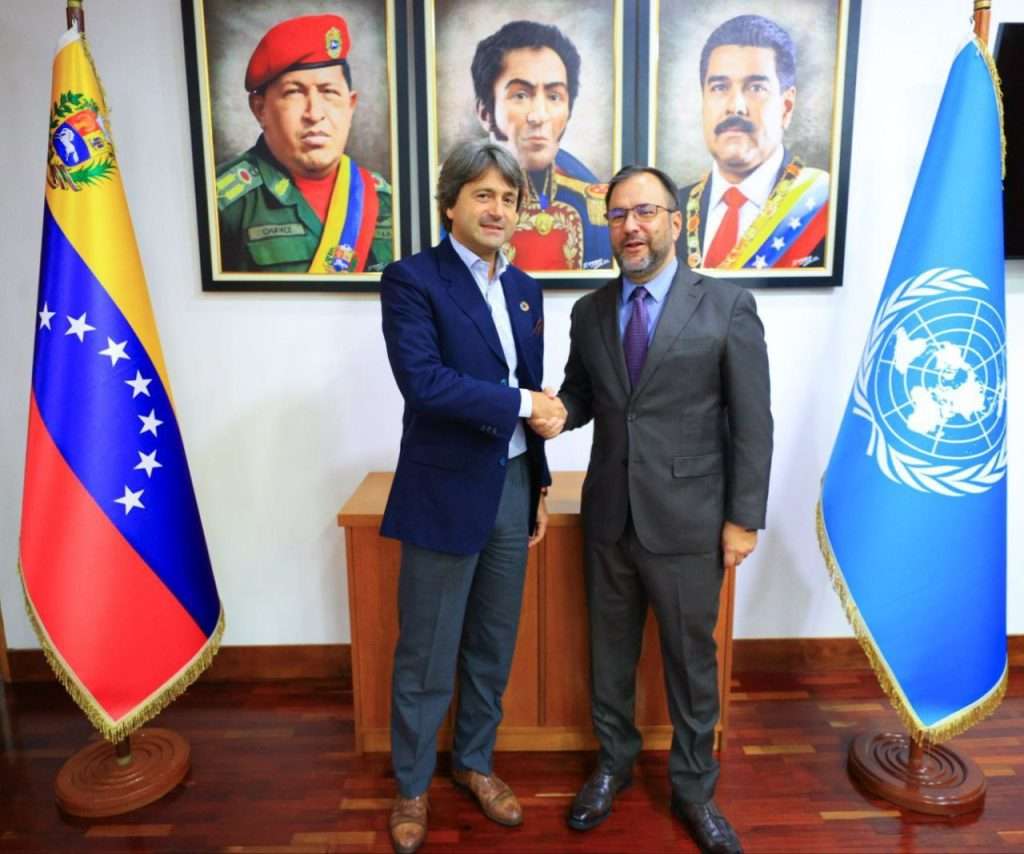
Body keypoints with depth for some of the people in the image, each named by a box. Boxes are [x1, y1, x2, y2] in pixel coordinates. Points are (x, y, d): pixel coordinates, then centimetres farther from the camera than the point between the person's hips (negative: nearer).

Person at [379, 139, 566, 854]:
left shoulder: (524, 288, 10)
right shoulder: (412, 279, -9)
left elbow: (534, 398, 13)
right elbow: (423, 381, -23)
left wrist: (541, 486, 14)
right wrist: (523, 405, -17)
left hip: (512, 487, 6)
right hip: (446, 493, -6)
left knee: (494, 647, 19)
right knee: (426, 656, 10)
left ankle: (476, 761, 41)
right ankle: (412, 786, 33)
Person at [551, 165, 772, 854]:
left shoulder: (728, 305, -6)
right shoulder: (589, 311, 5)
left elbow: (752, 423, -6)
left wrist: (744, 517, -8)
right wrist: (557, 412, -13)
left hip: (687, 519, -3)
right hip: (609, 515, 4)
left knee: (692, 657, 12)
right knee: (609, 650, 18)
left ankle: (694, 787, 35)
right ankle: (614, 763, 42)